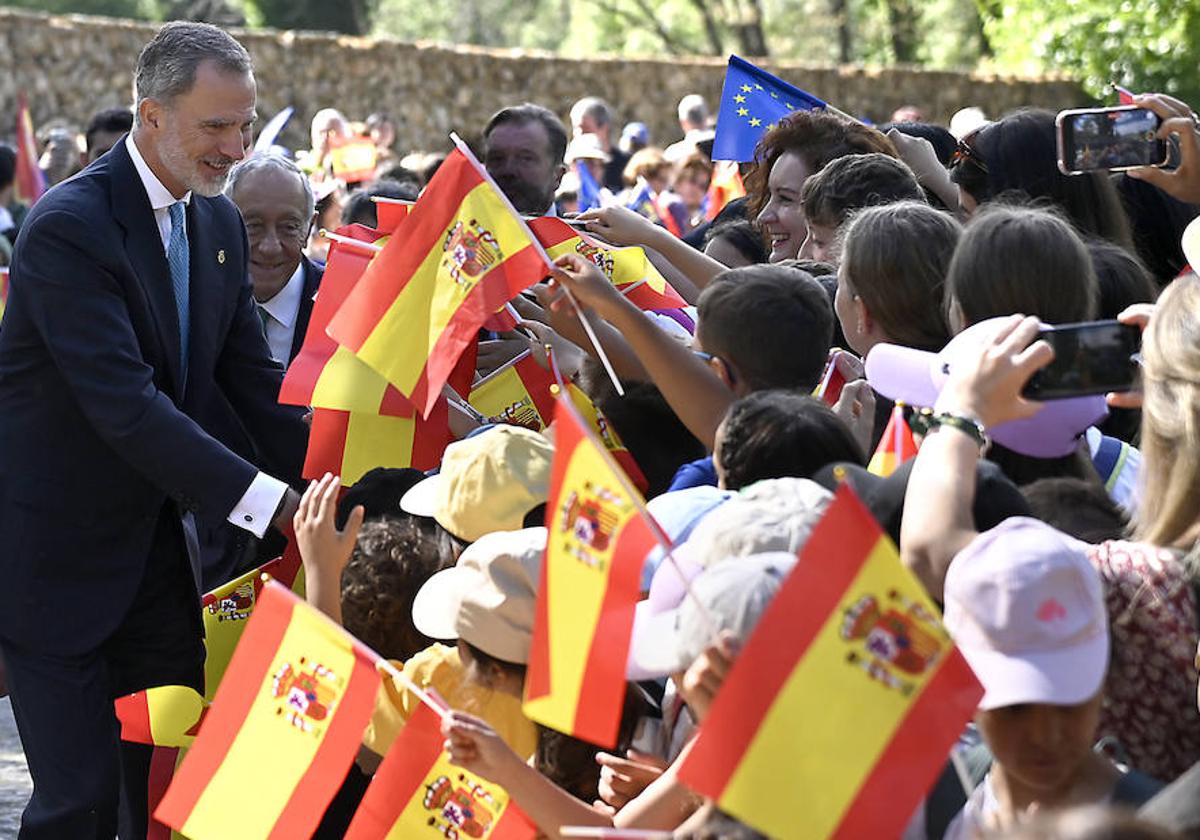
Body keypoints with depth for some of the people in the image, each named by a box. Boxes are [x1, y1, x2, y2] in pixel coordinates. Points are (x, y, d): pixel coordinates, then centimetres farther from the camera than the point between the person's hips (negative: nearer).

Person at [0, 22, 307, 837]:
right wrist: (271, 502, -33)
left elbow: (255, 379, 7)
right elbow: (126, 405, -29)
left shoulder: (219, 223, 5)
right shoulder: (67, 228, -21)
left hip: (157, 546, 7)